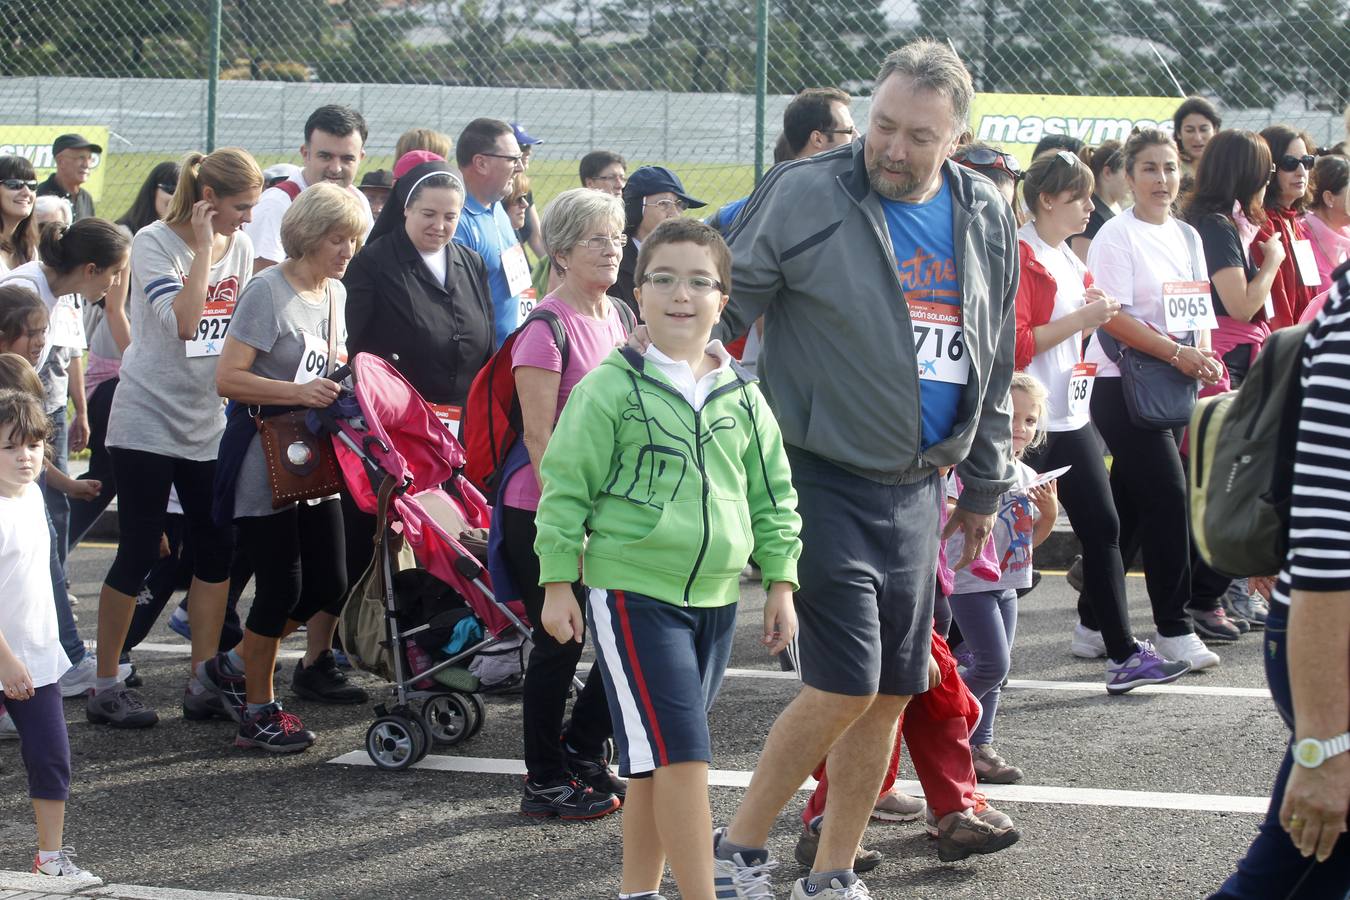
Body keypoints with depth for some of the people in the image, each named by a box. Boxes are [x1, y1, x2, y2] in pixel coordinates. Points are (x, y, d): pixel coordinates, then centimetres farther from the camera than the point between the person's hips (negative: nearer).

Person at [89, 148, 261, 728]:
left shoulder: (239, 248, 5)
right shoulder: (154, 244, -12)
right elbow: (183, 322, -25)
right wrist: (203, 247, -22)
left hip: (207, 421, 6)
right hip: (147, 420, -6)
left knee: (217, 550, 6)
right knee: (138, 552, -4)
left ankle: (203, 679, 15)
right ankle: (105, 687, 4)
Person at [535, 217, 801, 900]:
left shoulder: (742, 398, 8)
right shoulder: (609, 388, -7)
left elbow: (772, 495, 16)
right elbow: (565, 485, -4)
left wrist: (780, 582, 12)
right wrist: (558, 583, -6)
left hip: (715, 597, 6)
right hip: (633, 593, -5)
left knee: (658, 760, 14)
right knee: (680, 753, -13)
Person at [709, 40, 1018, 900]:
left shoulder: (986, 218, 8)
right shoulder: (805, 196, -10)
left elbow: (994, 366, 18)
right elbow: (720, 309, -5)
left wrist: (985, 486, 21)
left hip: (915, 489, 6)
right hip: (825, 480, -6)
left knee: (893, 691, 7)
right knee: (846, 683, -11)